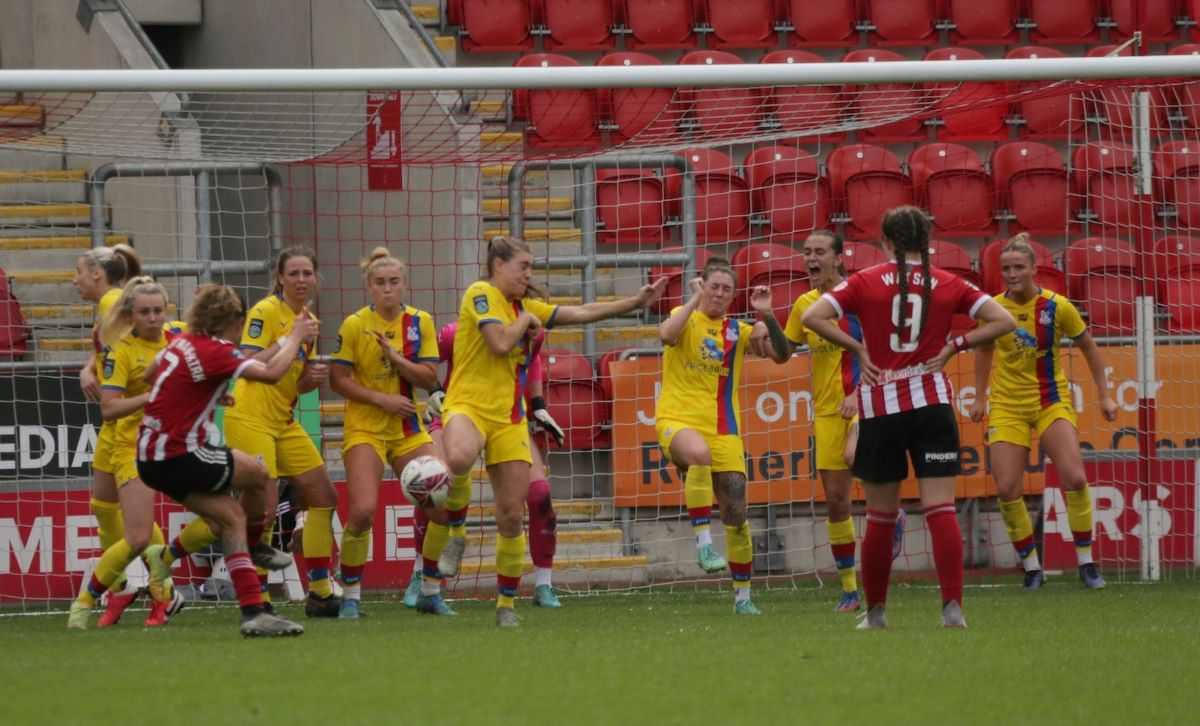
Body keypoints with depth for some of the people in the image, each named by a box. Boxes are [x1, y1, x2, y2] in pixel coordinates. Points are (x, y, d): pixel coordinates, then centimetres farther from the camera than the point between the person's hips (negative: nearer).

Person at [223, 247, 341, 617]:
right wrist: (289, 340, -24)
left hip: (283, 420, 9)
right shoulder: (266, 312, -12)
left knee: (324, 496, 8)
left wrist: (315, 377, -5)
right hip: (250, 418, -9)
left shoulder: (308, 321, 12)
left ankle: (320, 592, 15)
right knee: (264, 506, -14)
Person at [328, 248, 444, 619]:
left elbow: (430, 379, -3)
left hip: (409, 431, 4)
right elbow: (338, 380, -7)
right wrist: (381, 399, -17)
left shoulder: (420, 323, 2)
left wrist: (395, 357, -17)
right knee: (363, 511, -19)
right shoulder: (355, 325, -7)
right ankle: (350, 595, -3)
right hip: (365, 430, -4)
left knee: (443, 506, -5)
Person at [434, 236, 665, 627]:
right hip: (468, 404, -7)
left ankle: (506, 603, 15)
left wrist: (638, 301, 17)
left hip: (509, 418, 7)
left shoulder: (526, 307, 19)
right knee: (460, 458, -41)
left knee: (512, 516, 1)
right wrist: (525, 321, 1)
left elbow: (581, 313, 21)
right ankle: (456, 533, -13)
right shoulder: (481, 295, -4)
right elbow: (500, 344, -16)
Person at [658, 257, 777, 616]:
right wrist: (695, 300, -14)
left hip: (724, 431, 4)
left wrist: (766, 314, -8)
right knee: (699, 454, -41)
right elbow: (666, 334, -19)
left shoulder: (738, 331, 12)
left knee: (736, 516, 2)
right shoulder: (687, 319, 4)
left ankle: (743, 595, 14)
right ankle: (703, 540, -35)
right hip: (678, 421, -4)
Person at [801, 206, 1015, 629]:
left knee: (881, 515, 11)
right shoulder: (948, 285, 4)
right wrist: (954, 347, 2)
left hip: (880, 407, 0)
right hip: (932, 402, 0)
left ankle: (876, 610, 16)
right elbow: (1002, 321, 0)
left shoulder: (866, 282, 0)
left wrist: (857, 348, -1)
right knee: (941, 510, -4)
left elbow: (813, 317, -8)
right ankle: (952, 607, -14)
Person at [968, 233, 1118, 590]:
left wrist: (1104, 395, 6)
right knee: (1006, 489, -10)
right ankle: (1031, 565, 7)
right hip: (1007, 406, 1)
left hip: (1052, 401, -1)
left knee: (1075, 479, -16)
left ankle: (1085, 561, -2)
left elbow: (1088, 347, 4)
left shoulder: (1057, 306, -9)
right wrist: (979, 397, 16)